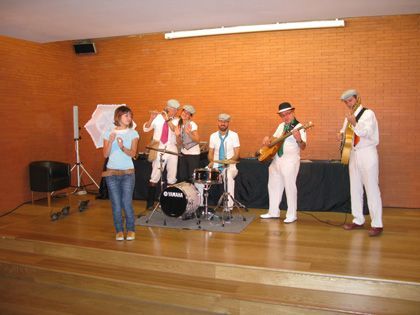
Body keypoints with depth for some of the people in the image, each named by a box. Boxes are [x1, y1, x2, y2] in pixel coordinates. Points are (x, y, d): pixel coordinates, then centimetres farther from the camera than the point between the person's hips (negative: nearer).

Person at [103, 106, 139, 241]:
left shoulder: (133, 133, 3)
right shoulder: (109, 133, 5)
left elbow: (133, 153, -7)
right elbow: (105, 154, 0)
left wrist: (122, 147, -25)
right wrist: (110, 142, -17)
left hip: (127, 172, -1)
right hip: (111, 172, 1)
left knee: (127, 203, -5)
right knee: (116, 204, 2)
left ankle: (130, 230, 12)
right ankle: (119, 231, 16)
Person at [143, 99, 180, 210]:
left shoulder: (176, 121, 4)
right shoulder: (158, 118, 2)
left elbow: (176, 131, -17)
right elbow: (145, 128, -4)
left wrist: (168, 119, -27)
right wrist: (151, 119, -21)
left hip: (171, 150, 2)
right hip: (158, 150, -2)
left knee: (172, 178, 6)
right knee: (155, 177, -3)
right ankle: (150, 203, 5)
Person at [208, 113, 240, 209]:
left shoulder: (233, 135, 1)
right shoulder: (213, 136, 11)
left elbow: (237, 154, -3)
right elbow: (210, 153, 14)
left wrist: (228, 161, -22)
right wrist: (211, 161, -8)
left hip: (230, 166, -3)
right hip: (216, 166, 4)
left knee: (229, 176, -36)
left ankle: (229, 205, -29)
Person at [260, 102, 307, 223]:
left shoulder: (299, 127, -10)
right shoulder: (281, 126, 14)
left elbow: (303, 147, -18)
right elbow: (274, 138, 25)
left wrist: (299, 140, -39)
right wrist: (267, 139, 3)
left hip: (290, 161, -8)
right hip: (276, 159, 8)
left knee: (289, 187, -4)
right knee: (273, 186, 13)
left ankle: (292, 215, 7)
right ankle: (273, 212, 25)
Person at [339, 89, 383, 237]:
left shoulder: (368, 113, -8)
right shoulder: (349, 116, 13)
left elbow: (367, 133, -19)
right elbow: (345, 130, 23)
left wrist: (354, 123, -34)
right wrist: (342, 133, 0)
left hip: (367, 153, -7)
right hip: (353, 154, 7)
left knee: (371, 188, -6)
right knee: (355, 188, 10)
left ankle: (377, 224, -2)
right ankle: (358, 220, 19)